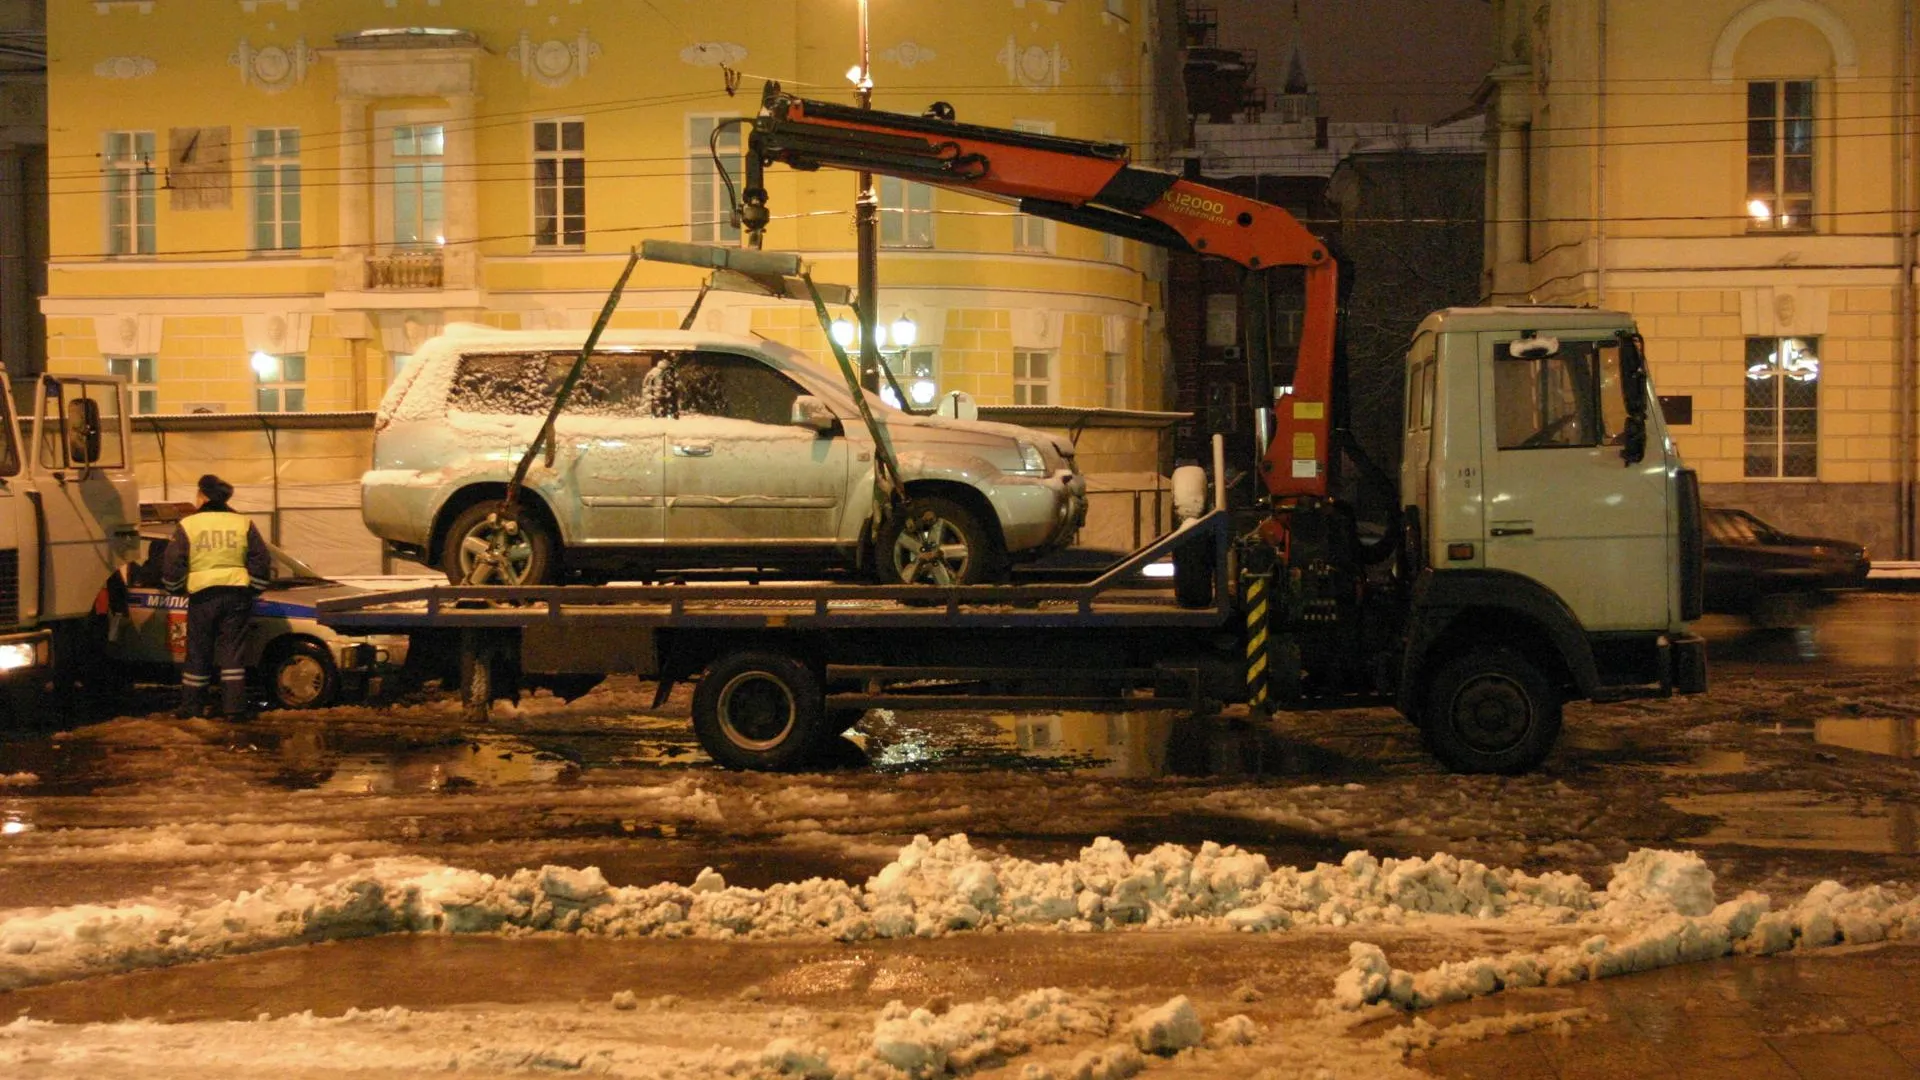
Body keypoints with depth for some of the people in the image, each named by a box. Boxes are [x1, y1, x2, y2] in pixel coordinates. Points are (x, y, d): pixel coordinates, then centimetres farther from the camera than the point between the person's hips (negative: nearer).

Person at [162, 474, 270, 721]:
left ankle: (191, 705, 13)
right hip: (237, 595, 1)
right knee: (233, 652, 3)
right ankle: (234, 706, -2)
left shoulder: (187, 525, 1)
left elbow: (172, 566, 0)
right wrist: (253, 590, 18)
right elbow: (262, 562, 7)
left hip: (202, 596, -1)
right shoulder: (243, 524, 7)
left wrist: (178, 590, 17)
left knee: (198, 654, 8)